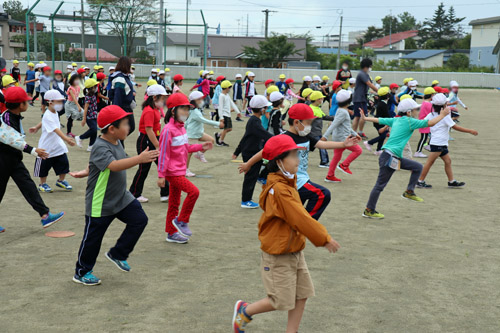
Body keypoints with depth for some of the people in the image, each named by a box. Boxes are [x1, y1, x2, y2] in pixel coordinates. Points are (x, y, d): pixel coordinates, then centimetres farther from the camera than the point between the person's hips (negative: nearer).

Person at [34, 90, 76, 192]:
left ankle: (61, 181, 25)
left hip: (58, 145, 7)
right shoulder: (47, 116, -24)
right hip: (47, 147, -7)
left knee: (63, 162, 5)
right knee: (44, 165, 7)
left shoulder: (55, 113, 4)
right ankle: (42, 184, 24)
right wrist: (66, 139, -47)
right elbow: (56, 130, -36)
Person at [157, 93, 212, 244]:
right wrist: (161, 175, -16)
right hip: (172, 172, -9)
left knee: (174, 202, 14)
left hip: (180, 171, 9)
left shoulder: (181, 127, 9)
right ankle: (181, 221, -1)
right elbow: (163, 153, -17)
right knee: (193, 191, -17)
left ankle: (171, 233, 24)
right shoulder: (168, 130, -17)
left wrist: (200, 147, 9)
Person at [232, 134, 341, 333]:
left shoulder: (287, 184, 4)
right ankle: (244, 311, 25)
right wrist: (324, 239, -16)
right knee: (281, 301, 4)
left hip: (295, 251, 9)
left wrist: (321, 235, 7)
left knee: (302, 294, 12)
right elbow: (300, 219, -25)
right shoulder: (279, 190, -26)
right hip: (279, 257, -9)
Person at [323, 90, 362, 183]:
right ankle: (344, 165, -2)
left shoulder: (340, 111, 16)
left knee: (337, 157, 12)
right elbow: (334, 124, -24)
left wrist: (354, 134, 29)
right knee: (358, 150, -2)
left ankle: (330, 176, 14)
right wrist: (325, 136, -29)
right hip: (342, 138, -10)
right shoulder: (343, 112, -17)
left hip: (338, 138, 10)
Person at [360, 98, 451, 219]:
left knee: (418, 167, 12)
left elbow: (379, 120, 22)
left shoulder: (395, 120, 13)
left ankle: (409, 192, 16)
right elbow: (430, 123, -12)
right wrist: (443, 114, 2)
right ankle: (369, 211, 5)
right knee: (380, 184, -2)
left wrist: (365, 118, 36)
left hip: (396, 158, 10)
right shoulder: (409, 121, -10)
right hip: (389, 157, -10)